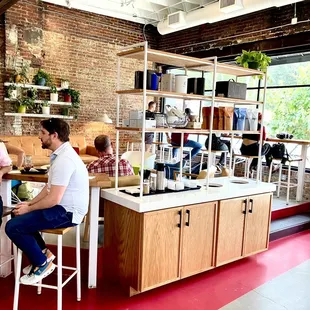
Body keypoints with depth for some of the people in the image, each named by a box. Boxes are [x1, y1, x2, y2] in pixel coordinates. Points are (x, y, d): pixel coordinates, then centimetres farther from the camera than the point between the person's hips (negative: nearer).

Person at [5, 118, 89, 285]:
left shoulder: (64, 159, -24)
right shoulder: (61, 153, 9)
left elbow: (53, 199, -25)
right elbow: (49, 187, 16)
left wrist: (29, 209, -10)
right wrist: (29, 203, 8)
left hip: (67, 212, -11)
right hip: (63, 207, 11)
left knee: (12, 227, -12)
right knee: (17, 215, 21)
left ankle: (42, 264, 4)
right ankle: (43, 253, 21)